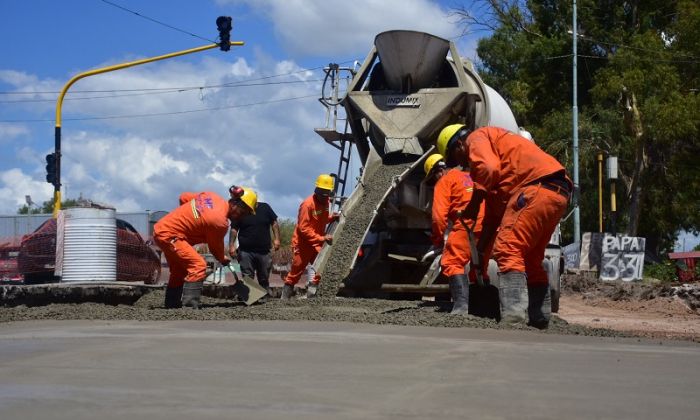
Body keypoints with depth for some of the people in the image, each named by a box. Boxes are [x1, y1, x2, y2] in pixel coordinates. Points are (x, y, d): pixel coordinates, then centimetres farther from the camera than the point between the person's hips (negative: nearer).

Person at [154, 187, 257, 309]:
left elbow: (183, 197, 13)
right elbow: (215, 247, -3)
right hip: (169, 235, -10)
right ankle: (190, 307, -22)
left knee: (179, 271, 19)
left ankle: (172, 306, 25)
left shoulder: (211, 196, 2)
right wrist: (223, 259, 17)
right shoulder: (221, 222, -20)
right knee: (198, 265, -17)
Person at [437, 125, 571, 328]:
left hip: (537, 186, -10)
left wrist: (474, 202, -9)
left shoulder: (477, 139, 7)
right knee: (530, 259, 18)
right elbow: (494, 210, 36)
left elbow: (489, 169, -18)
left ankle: (513, 317, -25)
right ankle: (539, 319, 21)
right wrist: (480, 249, 35)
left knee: (507, 250, -15)